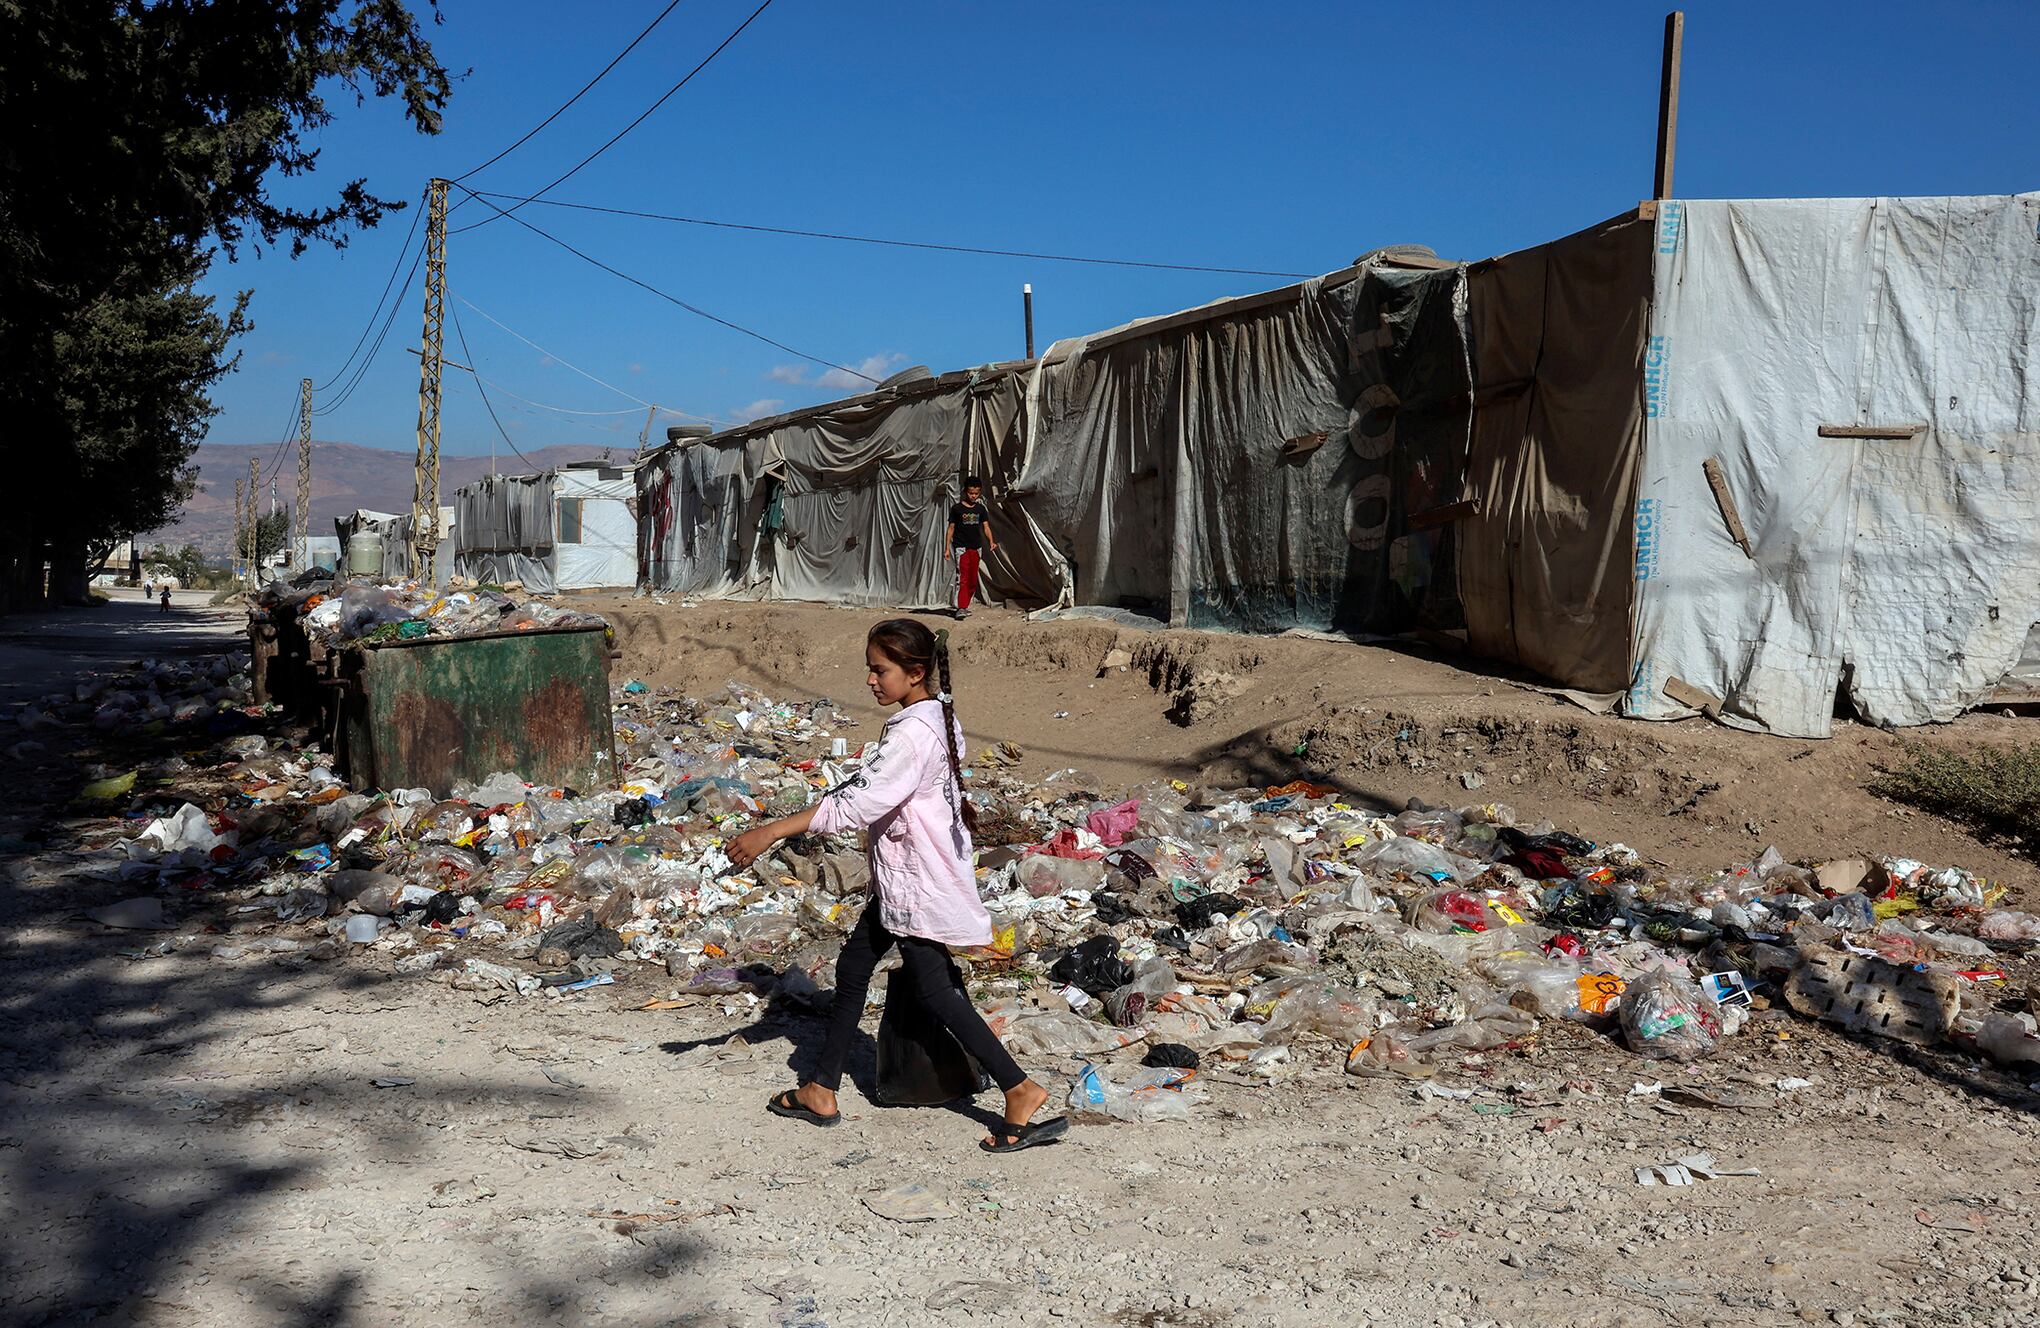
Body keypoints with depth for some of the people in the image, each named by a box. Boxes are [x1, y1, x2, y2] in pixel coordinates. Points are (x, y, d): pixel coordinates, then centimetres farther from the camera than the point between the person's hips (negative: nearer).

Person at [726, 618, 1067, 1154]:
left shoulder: (911, 735, -25)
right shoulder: (939, 717, 5)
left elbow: (855, 803, -30)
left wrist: (769, 833, -30)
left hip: (916, 884, -10)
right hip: (901, 879, 10)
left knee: (935, 992, -1)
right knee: (852, 967, 15)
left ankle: (1021, 1091, 7)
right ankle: (821, 1091, 27)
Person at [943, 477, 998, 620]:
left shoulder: (981, 509, 8)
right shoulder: (957, 508, -2)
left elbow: (986, 527, 2)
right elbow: (951, 528, 1)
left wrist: (991, 541, -16)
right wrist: (947, 548, -2)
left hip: (976, 548, 5)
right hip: (961, 547, -5)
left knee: (973, 581, 9)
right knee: (962, 578, -15)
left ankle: (965, 606, 22)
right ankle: (961, 608, -18)